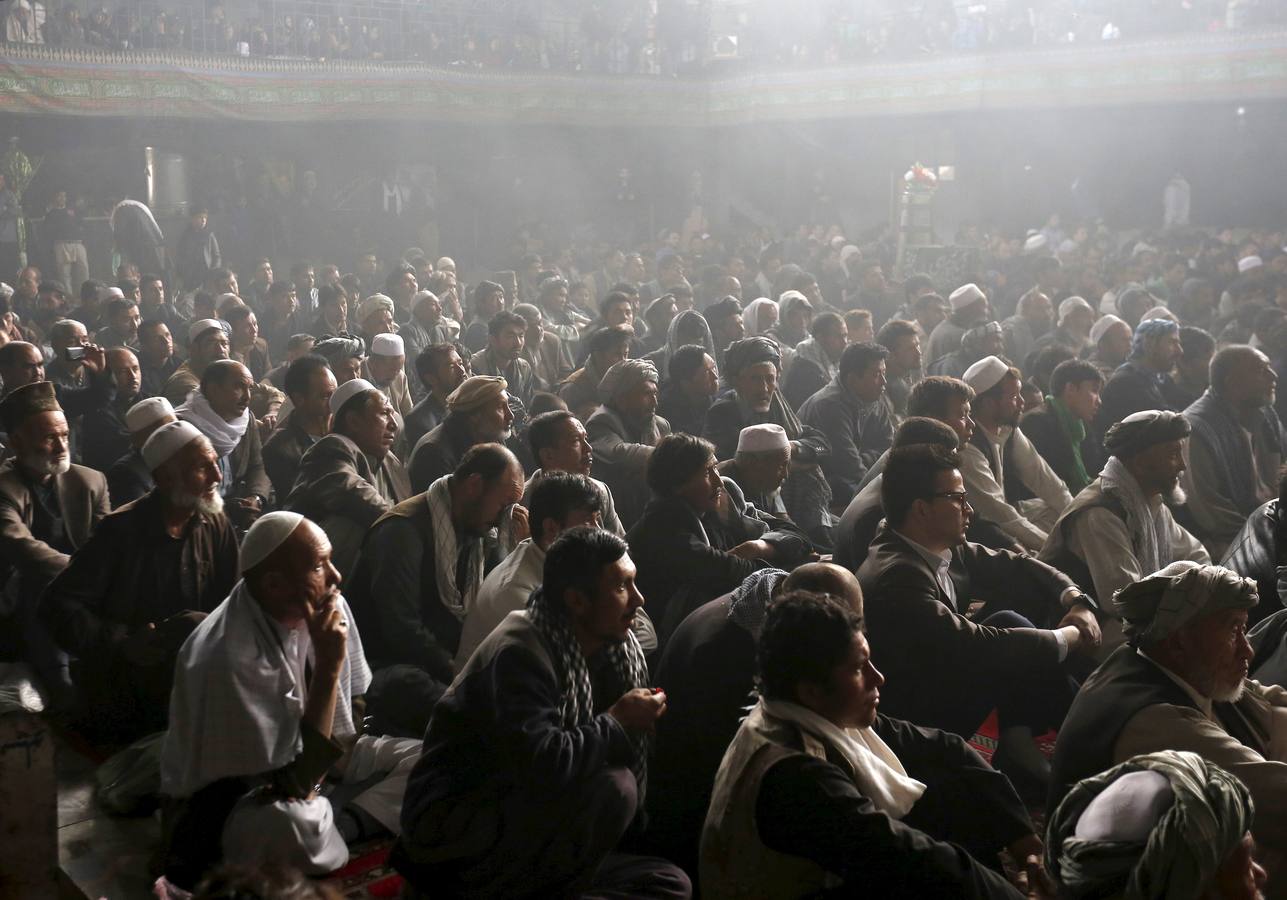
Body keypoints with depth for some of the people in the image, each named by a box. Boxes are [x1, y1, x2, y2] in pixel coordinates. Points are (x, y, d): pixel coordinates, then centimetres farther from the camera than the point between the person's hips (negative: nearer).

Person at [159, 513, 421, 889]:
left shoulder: (326, 606, -10)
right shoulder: (230, 659, -31)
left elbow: (354, 701, 8)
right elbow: (292, 786, -29)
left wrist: (317, 777, -6)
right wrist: (328, 669, -30)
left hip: (308, 763, 7)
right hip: (230, 799, -7)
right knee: (285, 827, -39)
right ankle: (345, 828, -10)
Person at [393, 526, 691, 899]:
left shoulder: (611, 648, 5)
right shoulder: (519, 654, -22)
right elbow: (543, 767, -36)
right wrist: (618, 723, -22)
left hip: (524, 829, 9)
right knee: (611, 787, -28)